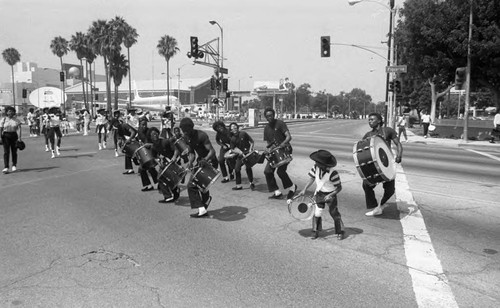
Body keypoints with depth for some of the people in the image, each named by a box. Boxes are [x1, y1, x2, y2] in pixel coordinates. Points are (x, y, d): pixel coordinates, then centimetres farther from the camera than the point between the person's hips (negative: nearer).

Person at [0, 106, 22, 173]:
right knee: (6, 152, -7)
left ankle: (14, 165, 25)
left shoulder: (16, 120, 2)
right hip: (6, 136, -1)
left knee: (14, 151, 8)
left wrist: (19, 138, -15)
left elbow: (18, 129, -5)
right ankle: (6, 167, -8)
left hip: (14, 135, 1)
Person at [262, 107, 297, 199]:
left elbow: (289, 137, -18)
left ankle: (292, 187, 8)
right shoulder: (266, 128, 8)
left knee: (280, 171, -19)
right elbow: (268, 142, 12)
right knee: (267, 171, -7)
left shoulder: (280, 123, -10)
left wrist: (282, 144, -35)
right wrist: (268, 149, -10)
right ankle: (277, 192, 3)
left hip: (285, 150, -6)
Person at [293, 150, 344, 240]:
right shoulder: (316, 167, -14)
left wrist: (331, 195, -29)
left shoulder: (333, 173, -28)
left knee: (334, 213, 5)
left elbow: (339, 187, -18)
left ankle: (340, 232, 21)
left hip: (330, 195, -4)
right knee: (317, 213, 4)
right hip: (319, 193, 4)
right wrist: (304, 190, -2)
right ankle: (316, 231, 20)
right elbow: (312, 178, 2)